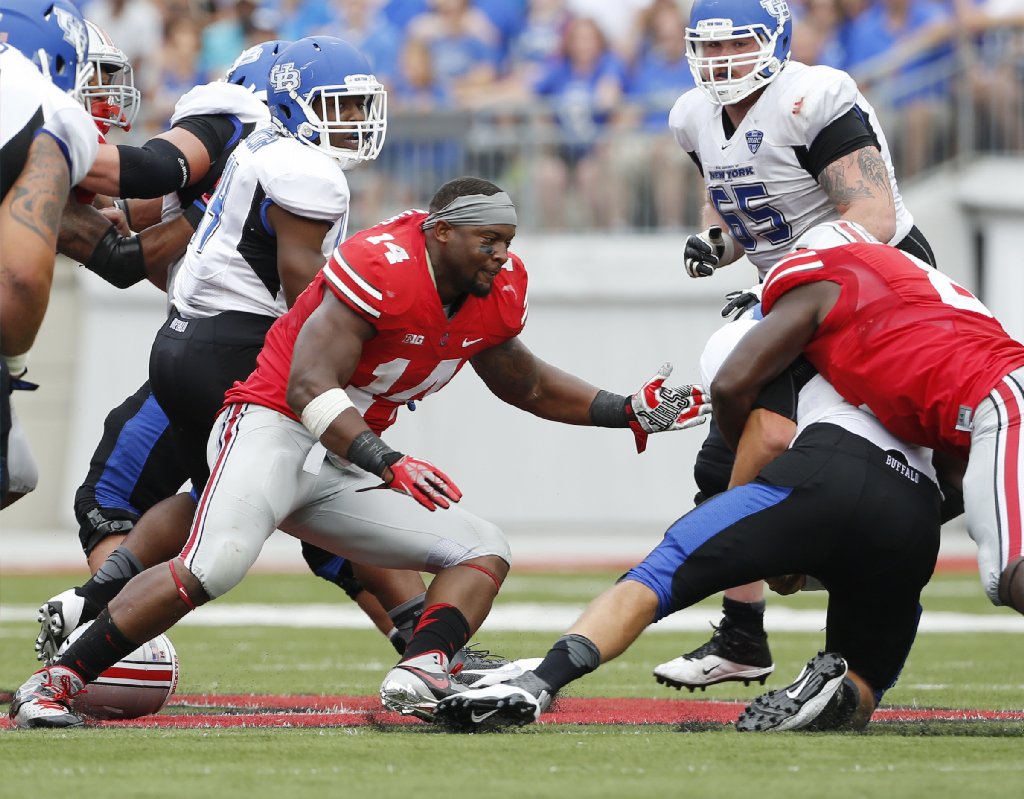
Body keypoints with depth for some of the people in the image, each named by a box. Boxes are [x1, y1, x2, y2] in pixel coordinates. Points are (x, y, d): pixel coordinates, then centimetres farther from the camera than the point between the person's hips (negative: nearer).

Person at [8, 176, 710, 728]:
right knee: (216, 565, -31)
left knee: (484, 551, -1)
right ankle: (55, 682, -23)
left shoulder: (497, 292, 5)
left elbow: (523, 385, 25)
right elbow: (310, 389, -25)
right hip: (273, 427, -9)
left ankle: (420, 675, -26)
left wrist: (630, 412, 19)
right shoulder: (381, 268, -20)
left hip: (343, 468, 9)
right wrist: (390, 466, -35)